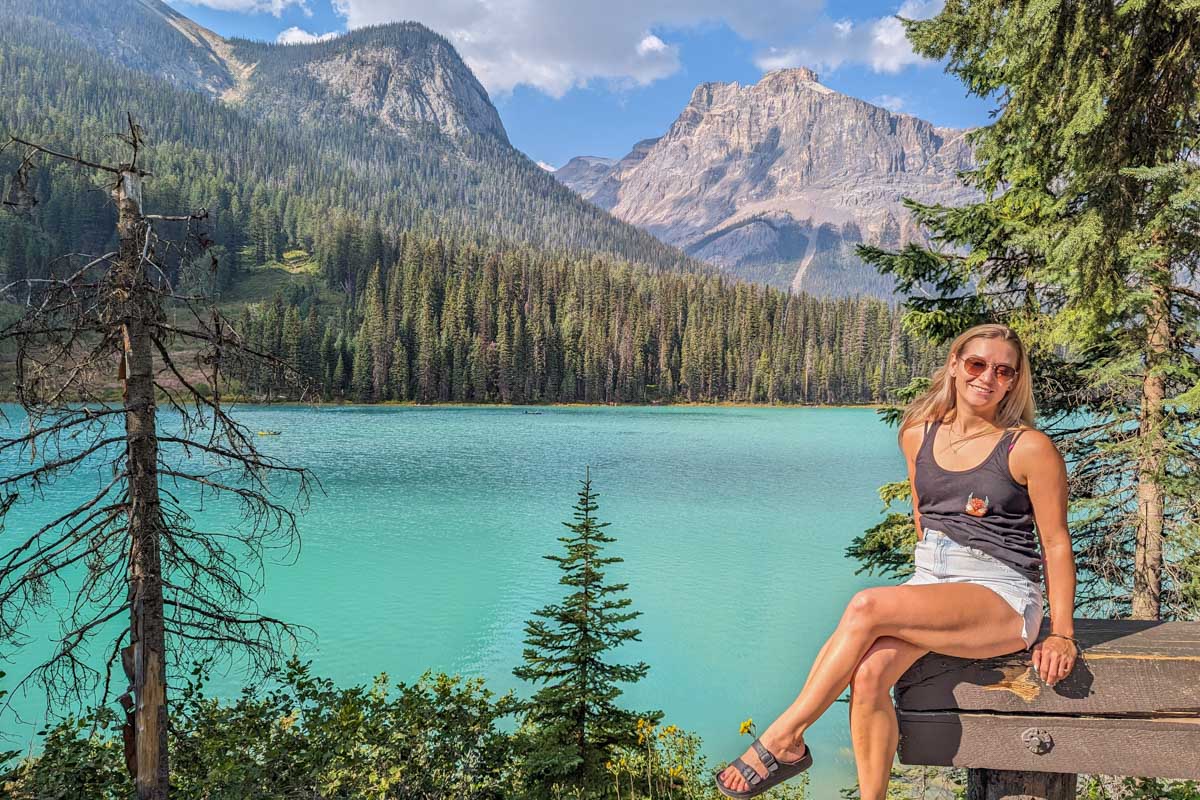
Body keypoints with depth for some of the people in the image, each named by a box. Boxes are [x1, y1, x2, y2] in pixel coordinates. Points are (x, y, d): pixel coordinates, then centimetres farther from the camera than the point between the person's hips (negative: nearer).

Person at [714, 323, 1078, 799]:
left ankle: (784, 739, -16)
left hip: (1003, 595, -4)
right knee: (868, 674, -27)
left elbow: (1056, 544, -2)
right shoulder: (918, 436, 9)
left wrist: (1062, 635, -6)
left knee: (867, 606, -29)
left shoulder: (1028, 448, -5)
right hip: (929, 582, 5)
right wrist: (930, 588, 17)